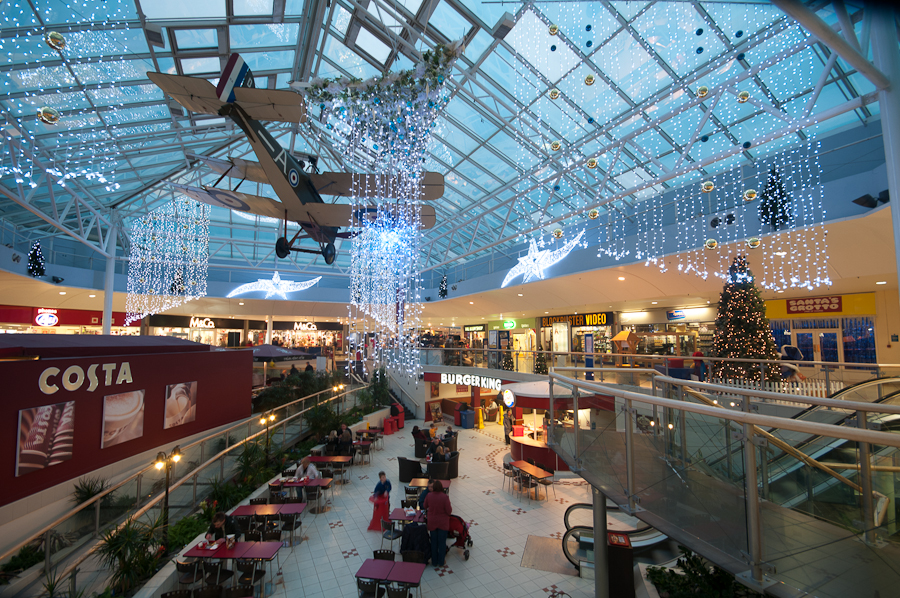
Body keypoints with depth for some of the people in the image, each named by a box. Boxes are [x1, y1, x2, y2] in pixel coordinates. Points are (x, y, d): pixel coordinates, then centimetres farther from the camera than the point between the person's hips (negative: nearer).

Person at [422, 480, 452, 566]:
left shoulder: (429, 496, -12)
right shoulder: (445, 497, -22)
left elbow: (425, 506, 6)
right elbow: (449, 511, -18)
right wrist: (450, 507, 3)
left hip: (432, 522, 3)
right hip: (443, 523, -2)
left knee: (433, 542, 17)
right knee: (442, 542, 13)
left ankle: (434, 562, 27)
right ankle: (441, 562, 23)